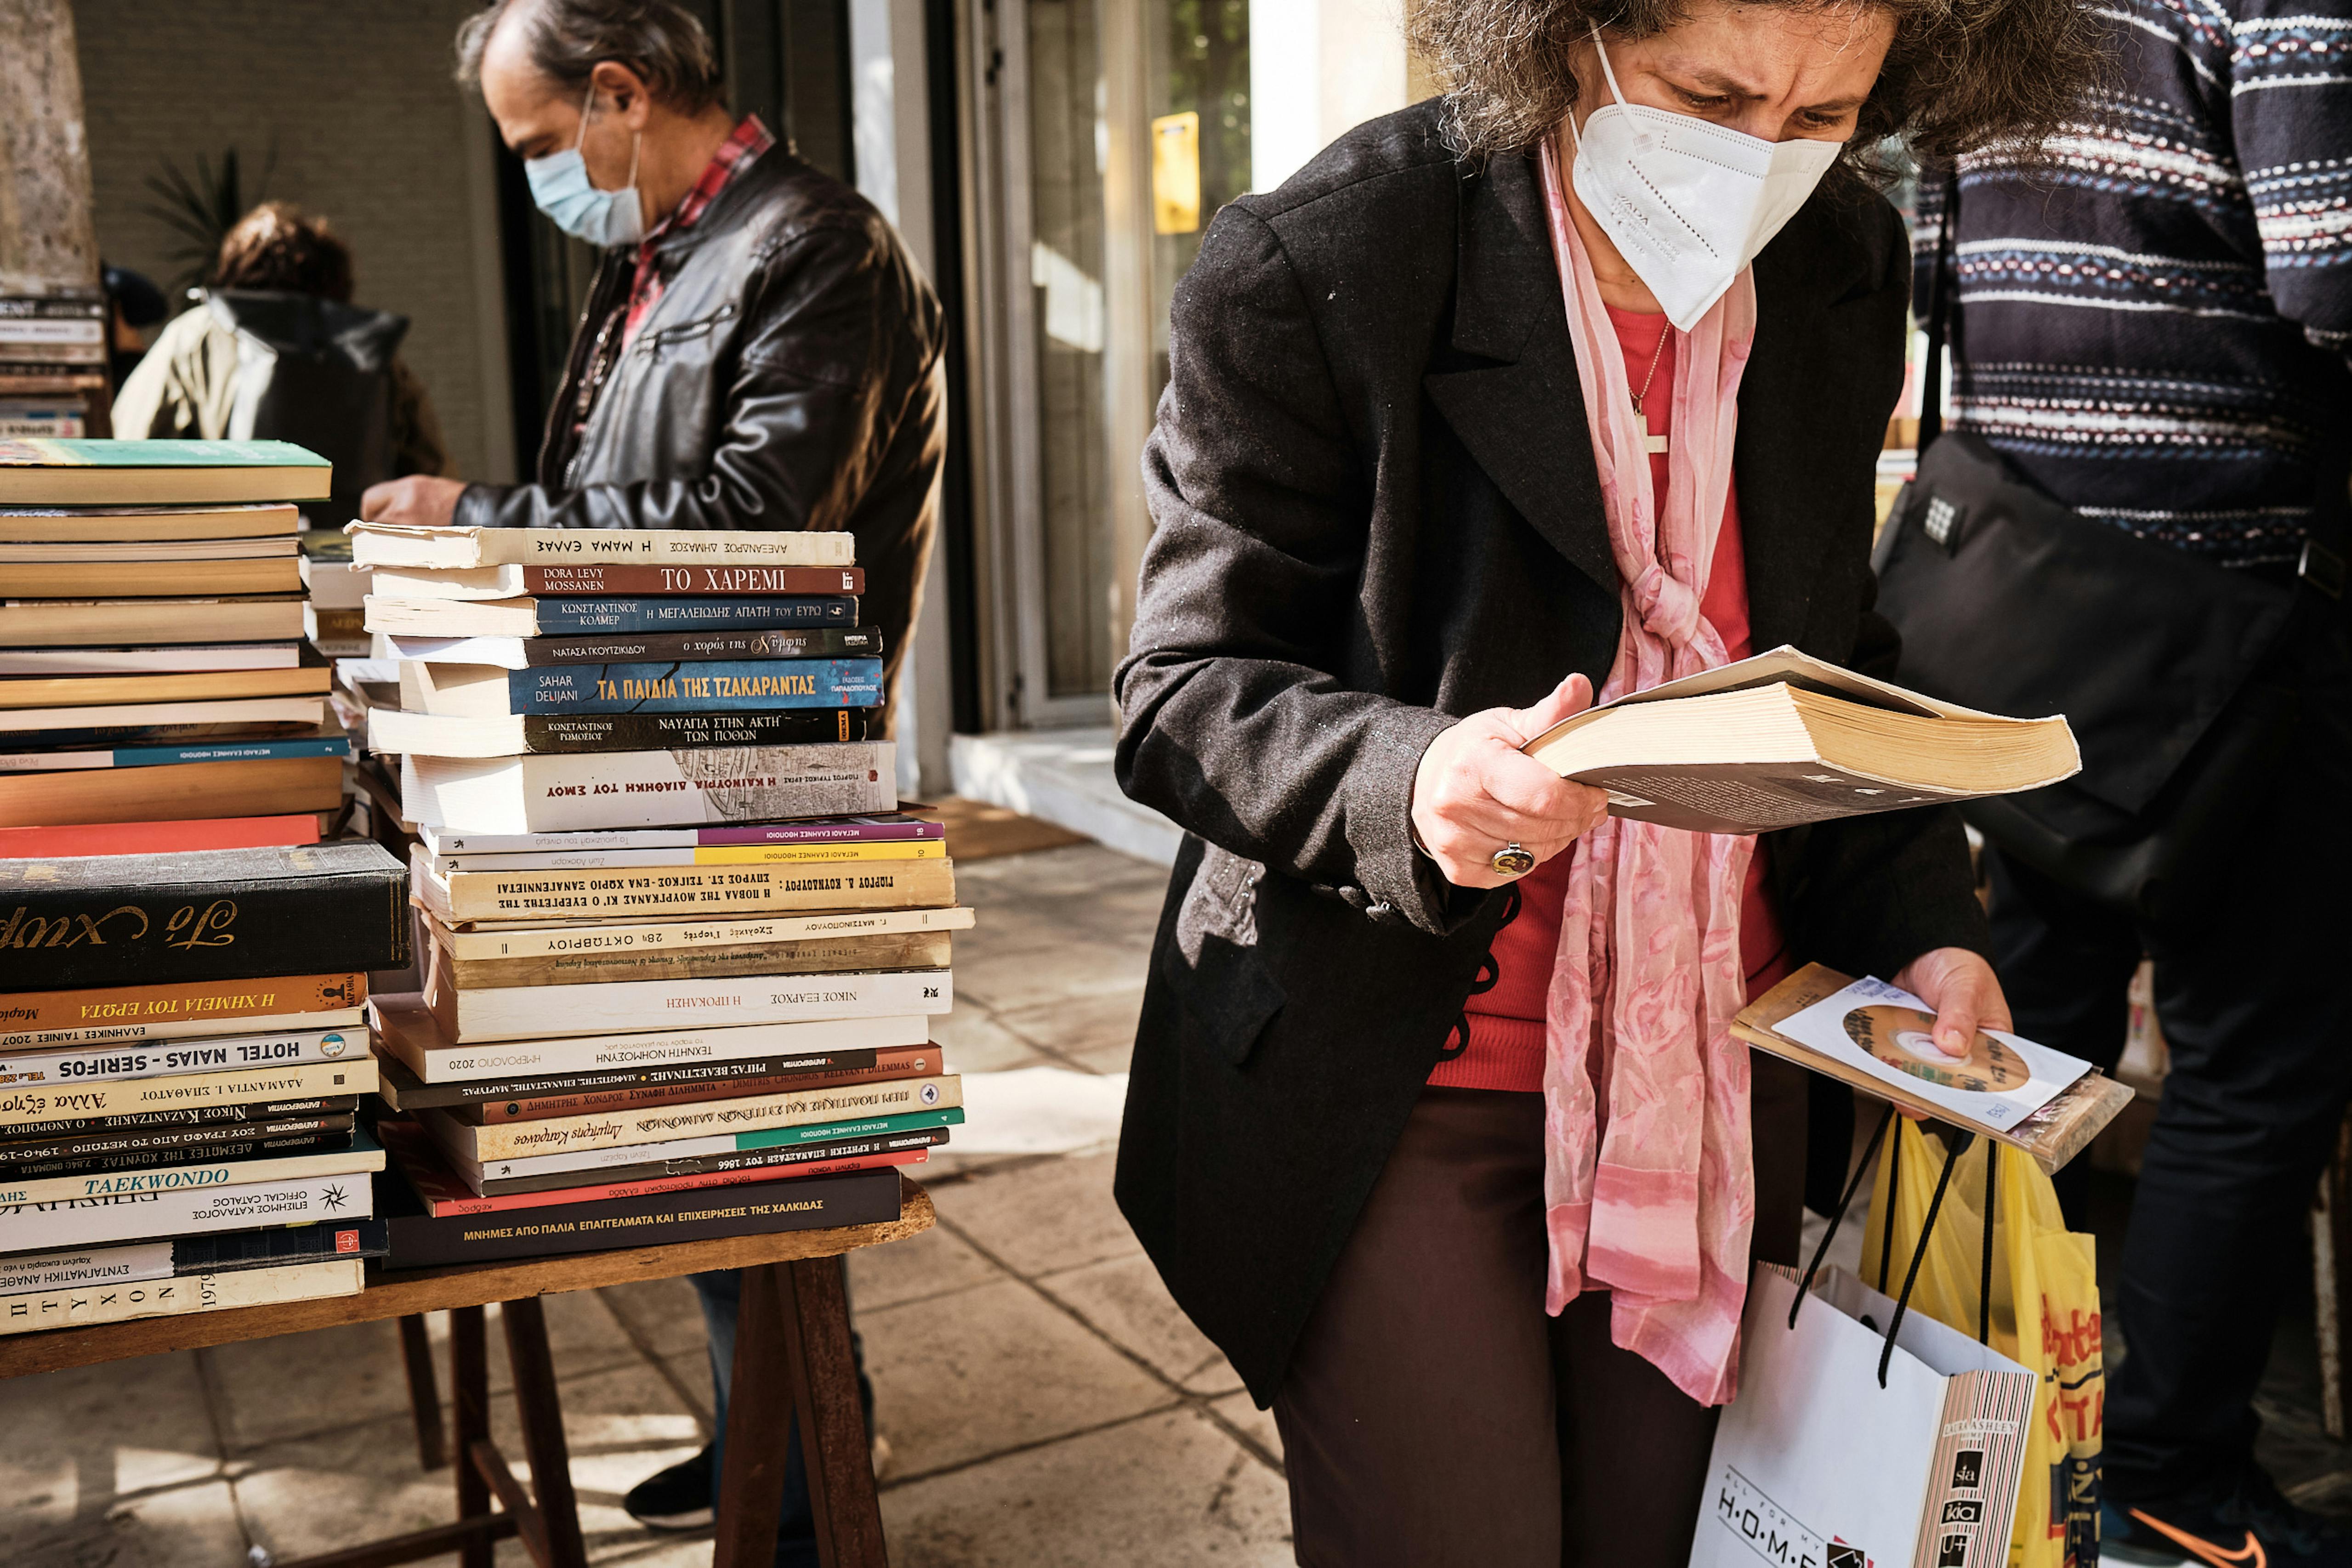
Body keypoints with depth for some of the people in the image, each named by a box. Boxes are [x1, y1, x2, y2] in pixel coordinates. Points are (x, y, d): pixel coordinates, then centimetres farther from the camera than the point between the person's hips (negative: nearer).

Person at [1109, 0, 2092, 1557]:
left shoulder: (1844, 270, 1)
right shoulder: (1312, 273, -17)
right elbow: (1186, 694, -14)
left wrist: (1918, 914, -3)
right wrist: (1415, 782, -35)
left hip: (1713, 1076, 5)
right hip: (1399, 1084, -4)